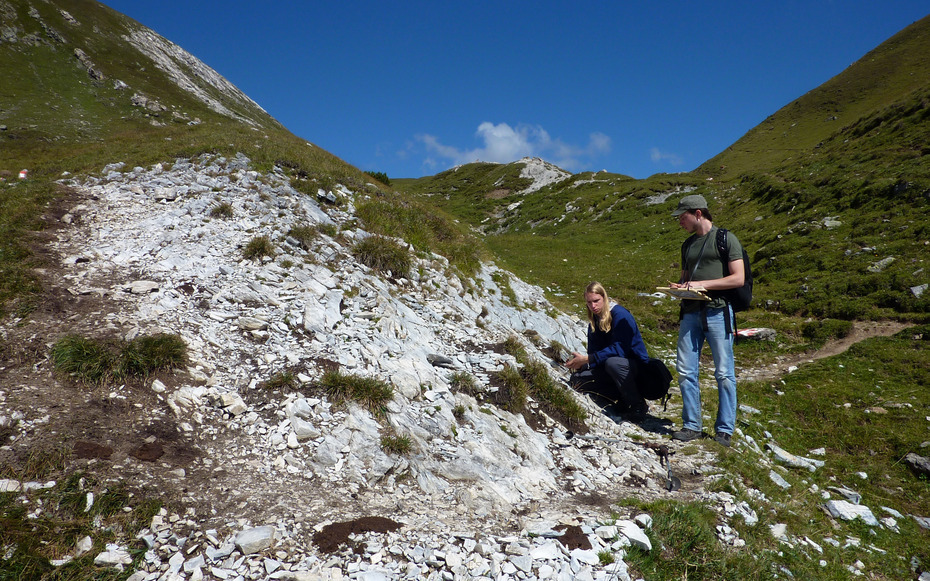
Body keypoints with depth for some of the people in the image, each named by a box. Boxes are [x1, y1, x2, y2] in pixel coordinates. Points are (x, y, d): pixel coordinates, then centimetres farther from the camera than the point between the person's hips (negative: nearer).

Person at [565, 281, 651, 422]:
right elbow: (593, 353, 4)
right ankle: (622, 403, -6)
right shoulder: (594, 322, 7)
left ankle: (639, 406, -19)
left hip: (637, 366, -7)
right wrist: (580, 363, -18)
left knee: (612, 362, -39)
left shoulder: (619, 314, -17)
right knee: (577, 379, -9)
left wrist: (587, 359, -30)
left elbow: (619, 349, -28)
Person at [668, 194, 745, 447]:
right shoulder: (688, 244, 18)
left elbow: (738, 278, -8)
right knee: (686, 371, 2)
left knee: (724, 373, 0)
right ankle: (691, 425, 12)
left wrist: (703, 284, -14)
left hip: (718, 311, -6)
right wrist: (679, 286, 2)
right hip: (691, 312, 6)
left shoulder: (726, 239, -1)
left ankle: (724, 429, 9)